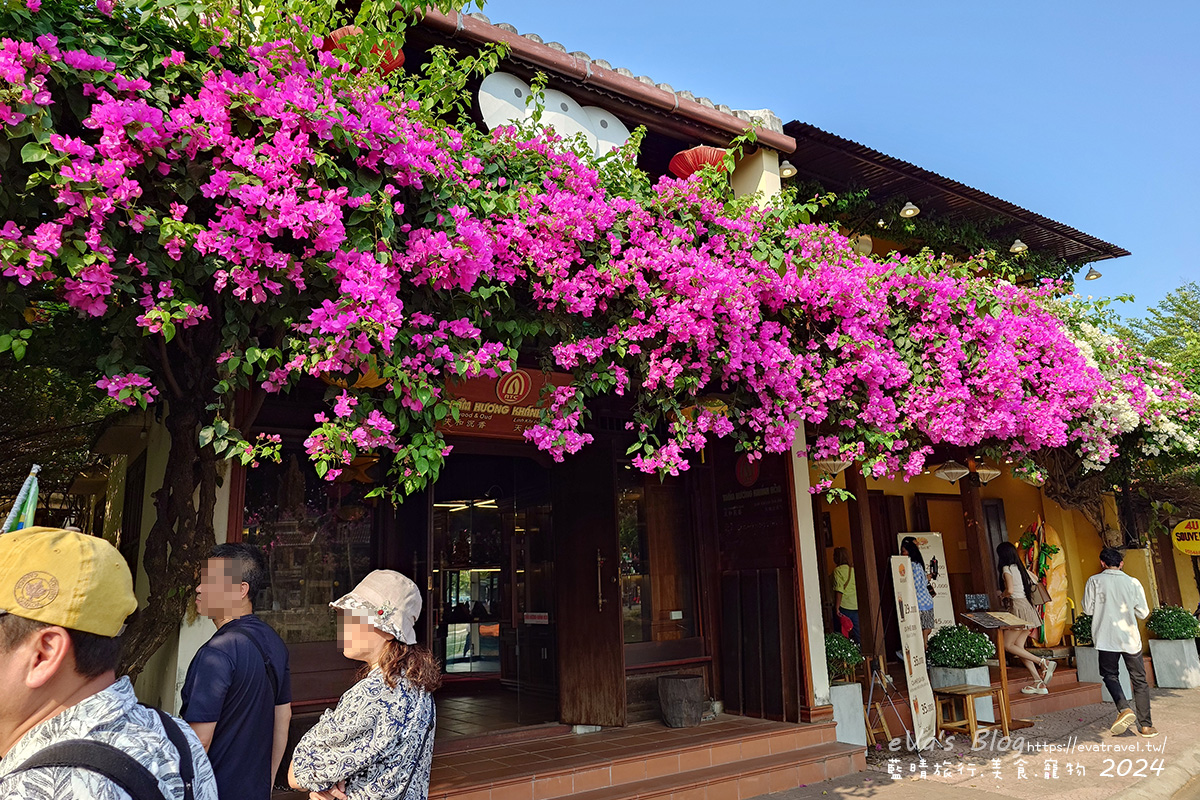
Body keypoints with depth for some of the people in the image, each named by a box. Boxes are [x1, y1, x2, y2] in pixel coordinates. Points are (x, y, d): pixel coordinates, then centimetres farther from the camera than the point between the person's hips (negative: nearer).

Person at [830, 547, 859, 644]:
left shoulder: (838, 570, -7)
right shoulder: (853, 570, 11)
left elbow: (839, 590, -16)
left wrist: (837, 607, -17)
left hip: (843, 606, -6)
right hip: (855, 606, 6)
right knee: (856, 633, 10)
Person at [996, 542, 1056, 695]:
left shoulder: (1007, 569, -10)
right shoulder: (1020, 567, 15)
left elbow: (1010, 590, -22)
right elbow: (1033, 580, 27)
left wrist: (1002, 594, 0)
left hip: (1018, 608, -9)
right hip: (1027, 606, 9)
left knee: (1007, 645, -3)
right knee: (1018, 647, 8)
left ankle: (1044, 662, -11)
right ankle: (1039, 682, 2)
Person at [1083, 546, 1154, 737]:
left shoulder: (1094, 581, -5)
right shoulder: (1133, 582, -1)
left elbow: (1088, 609, -2)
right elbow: (1143, 613, 3)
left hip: (1107, 638, -1)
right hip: (1130, 638, 2)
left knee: (1110, 675, 14)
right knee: (1139, 680, 11)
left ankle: (1124, 709, -10)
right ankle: (1145, 725, 12)